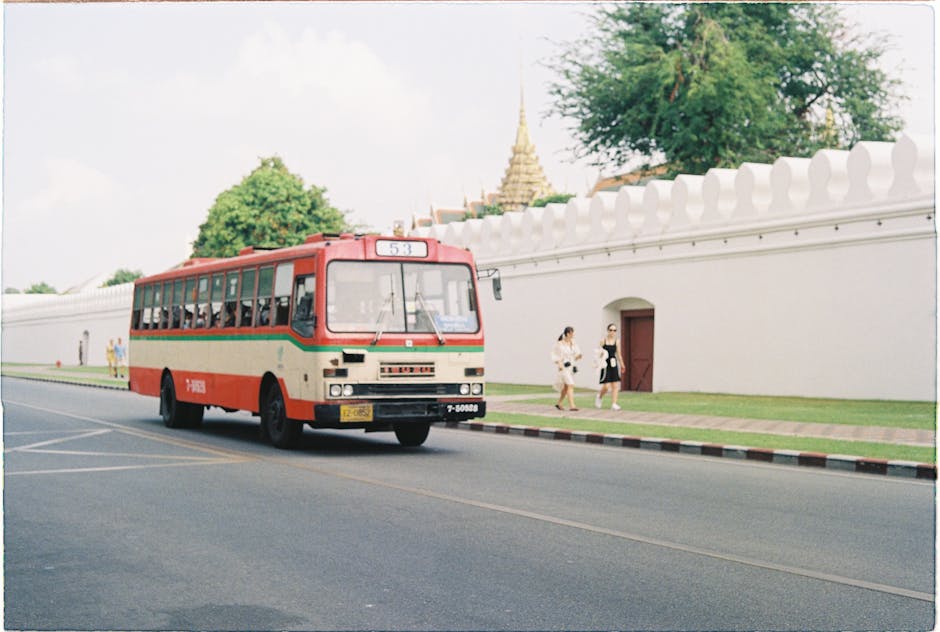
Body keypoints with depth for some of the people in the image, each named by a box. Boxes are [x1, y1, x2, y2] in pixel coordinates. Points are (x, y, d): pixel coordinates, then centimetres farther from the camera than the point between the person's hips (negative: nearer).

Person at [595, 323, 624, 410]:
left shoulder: (617, 341, 5)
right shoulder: (603, 340, -3)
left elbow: (618, 354, 11)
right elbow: (599, 354, 4)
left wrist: (622, 365, 12)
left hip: (614, 364, 3)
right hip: (606, 365, -3)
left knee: (615, 385, -1)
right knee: (606, 386, -7)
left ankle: (614, 404, 3)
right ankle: (599, 397, 24)